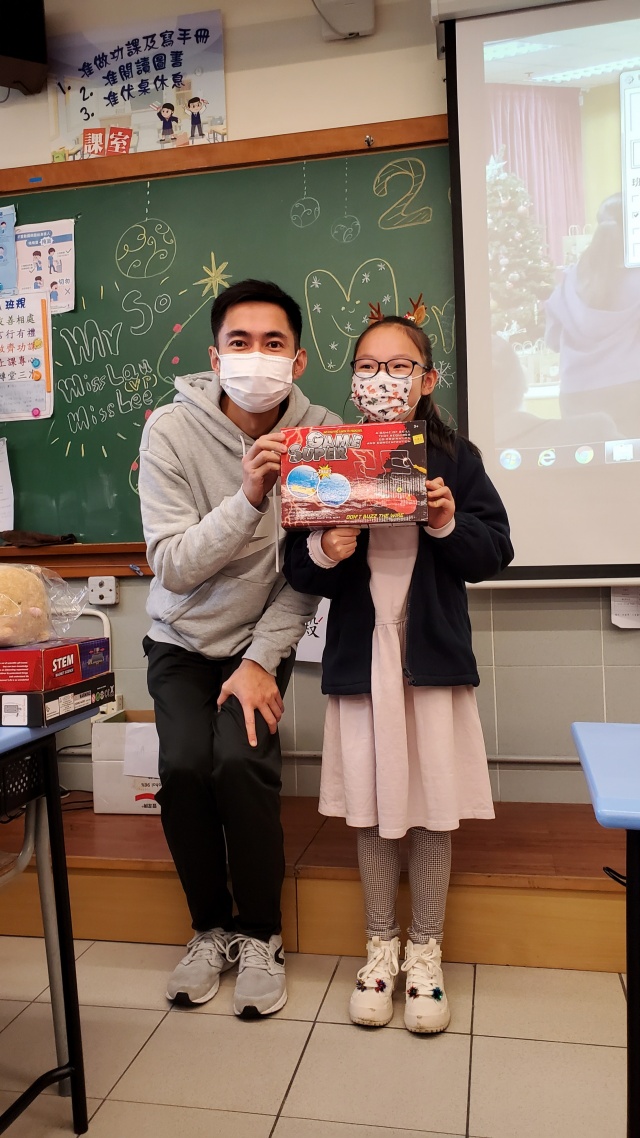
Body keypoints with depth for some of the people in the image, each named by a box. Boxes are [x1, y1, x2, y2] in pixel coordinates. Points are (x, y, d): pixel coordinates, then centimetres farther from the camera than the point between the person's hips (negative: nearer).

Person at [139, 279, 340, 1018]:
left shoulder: (321, 436, -13)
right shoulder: (171, 430, -16)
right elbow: (172, 566, -21)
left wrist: (262, 660, -17)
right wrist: (249, 498, -34)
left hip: (261, 641, 0)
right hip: (182, 640, 1)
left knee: (241, 759, -21)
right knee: (184, 765, -19)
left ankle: (260, 935, 4)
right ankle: (210, 928, 9)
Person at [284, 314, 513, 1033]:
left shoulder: (454, 458, 2)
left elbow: (494, 551, 1)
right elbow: (298, 573, 3)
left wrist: (449, 525, -16)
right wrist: (323, 552, -18)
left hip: (434, 655, 0)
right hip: (360, 656, 1)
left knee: (433, 810, 7)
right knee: (372, 809, 9)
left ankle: (425, 953, 27)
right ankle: (381, 947, 30)